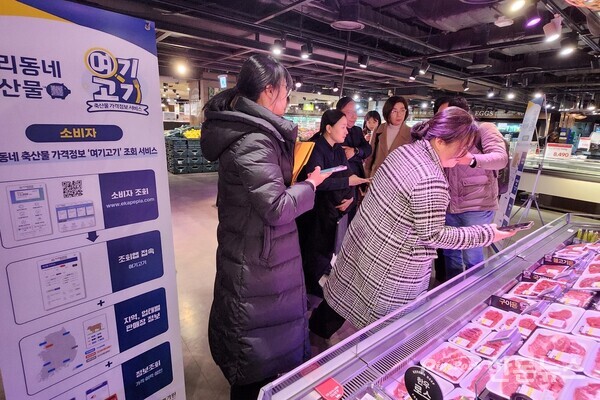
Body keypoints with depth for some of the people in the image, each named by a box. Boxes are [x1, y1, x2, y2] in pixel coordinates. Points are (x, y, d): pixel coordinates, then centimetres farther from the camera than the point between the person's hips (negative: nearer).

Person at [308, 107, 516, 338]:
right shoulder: (431, 181, -28)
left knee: (344, 294, 27)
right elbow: (432, 235, -21)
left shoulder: (403, 150, -1)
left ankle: (319, 327, 49)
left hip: (362, 241, 9)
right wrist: (486, 234, -14)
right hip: (390, 267, -8)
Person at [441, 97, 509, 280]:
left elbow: (501, 158, -20)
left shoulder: (484, 128, -4)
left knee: (472, 256, 2)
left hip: (477, 206, -6)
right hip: (451, 205, 7)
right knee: (450, 252, 15)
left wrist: (472, 159, -39)